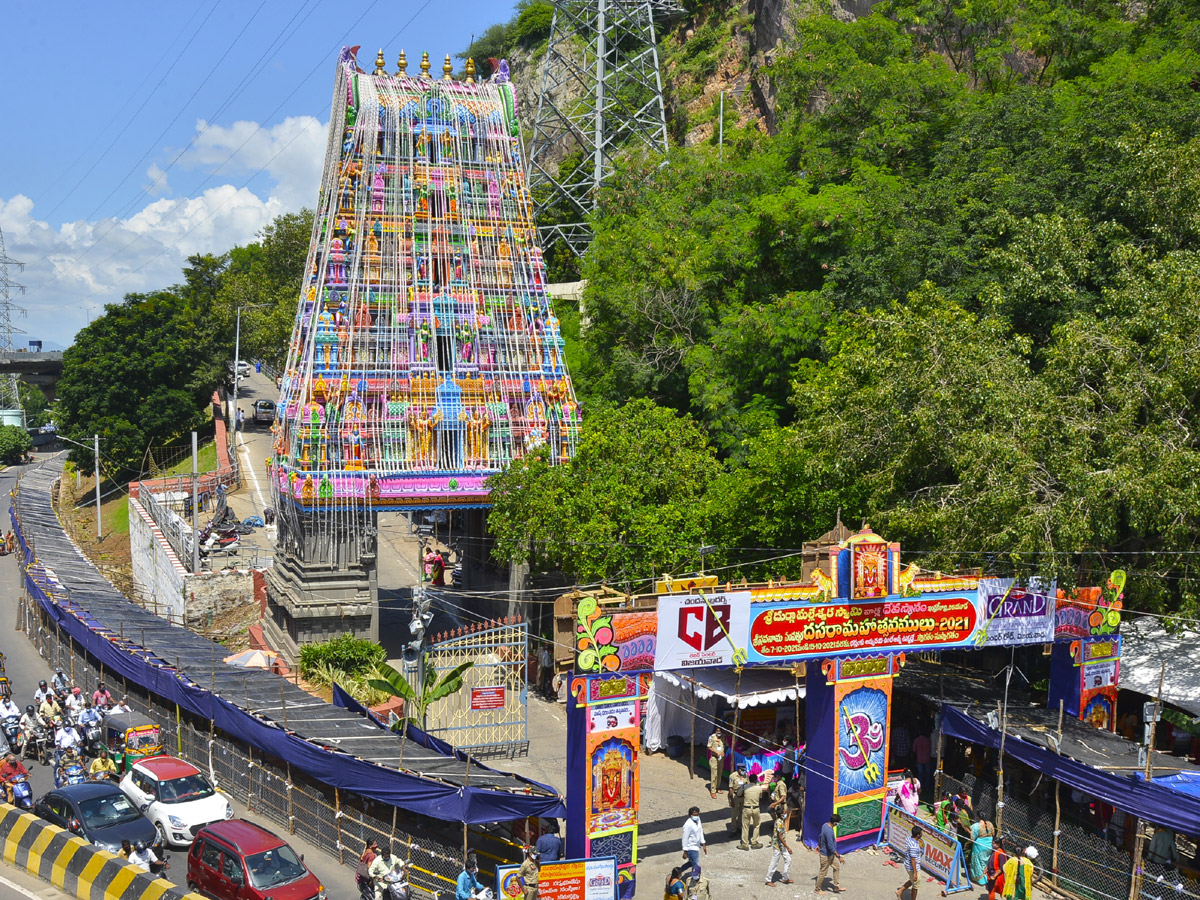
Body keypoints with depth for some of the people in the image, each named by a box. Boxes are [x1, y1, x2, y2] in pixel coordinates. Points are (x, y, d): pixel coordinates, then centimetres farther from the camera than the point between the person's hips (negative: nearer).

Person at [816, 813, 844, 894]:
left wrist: (819, 846, 28)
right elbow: (830, 846, -33)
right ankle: (818, 889, 24)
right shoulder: (829, 831, -34)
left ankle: (837, 887, 29)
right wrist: (838, 856, -27)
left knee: (837, 867, 18)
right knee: (823, 872, 7)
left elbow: (820, 836, 13)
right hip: (826, 855, -10)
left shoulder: (825, 825, -4)